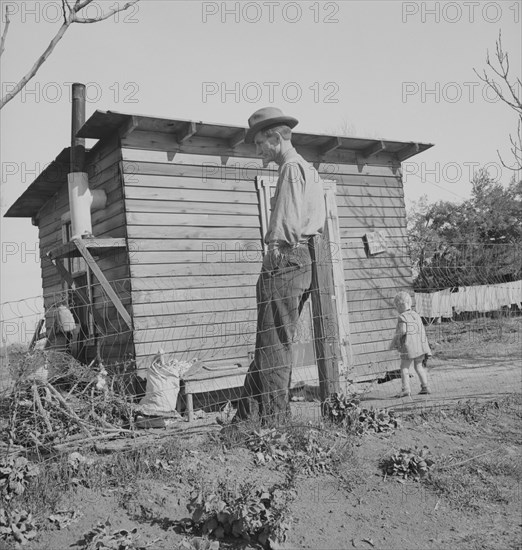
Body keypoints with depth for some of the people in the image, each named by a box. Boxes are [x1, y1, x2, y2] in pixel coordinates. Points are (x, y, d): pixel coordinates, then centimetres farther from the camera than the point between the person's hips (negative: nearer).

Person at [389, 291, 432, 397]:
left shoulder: (402, 317, -10)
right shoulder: (416, 315, 11)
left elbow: (402, 331, -23)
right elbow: (422, 332, 12)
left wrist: (393, 342, -10)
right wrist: (426, 349, 17)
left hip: (408, 348, -6)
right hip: (420, 347, 7)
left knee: (404, 368, 1)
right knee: (419, 367, 16)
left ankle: (406, 389, -6)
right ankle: (425, 387, 13)